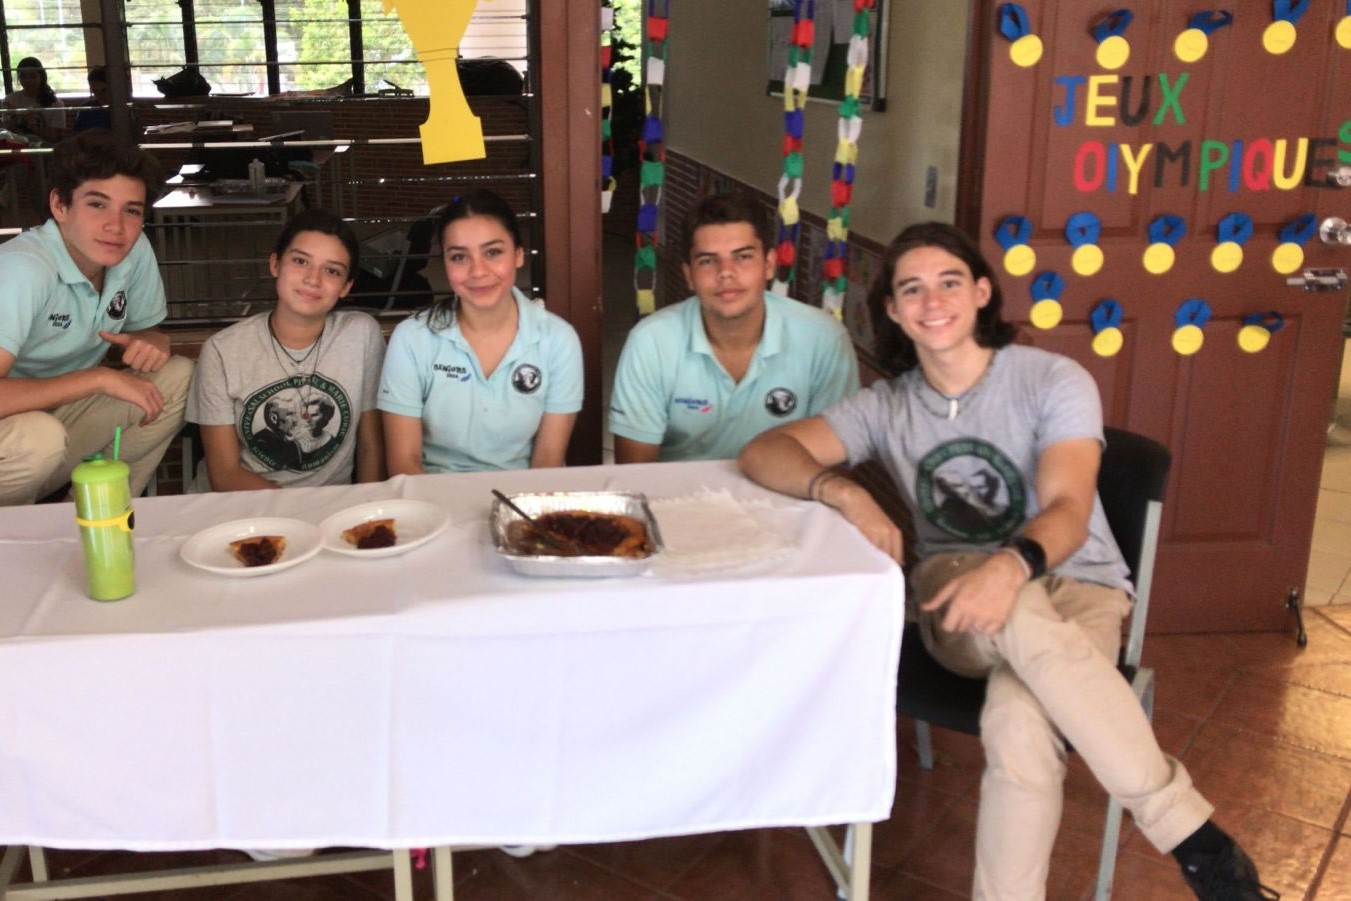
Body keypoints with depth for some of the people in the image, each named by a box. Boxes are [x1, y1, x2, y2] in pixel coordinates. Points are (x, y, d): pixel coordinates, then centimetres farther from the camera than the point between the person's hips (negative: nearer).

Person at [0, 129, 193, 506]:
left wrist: (152, 342, -14)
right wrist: (101, 378, -30)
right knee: (40, 438, -36)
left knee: (180, 378, -7)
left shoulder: (136, 252, -7)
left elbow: (146, 330, 10)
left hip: (59, 415, 7)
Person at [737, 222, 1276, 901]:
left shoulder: (1054, 381, -5)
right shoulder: (886, 406, 4)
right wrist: (845, 493, -28)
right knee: (1022, 616, -37)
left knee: (1018, 723, -38)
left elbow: (1068, 509, -19)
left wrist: (1014, 564, -43)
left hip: (1075, 587, -1)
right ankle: (1187, 827, -29)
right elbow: (764, 453, -6)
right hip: (954, 598, 2)